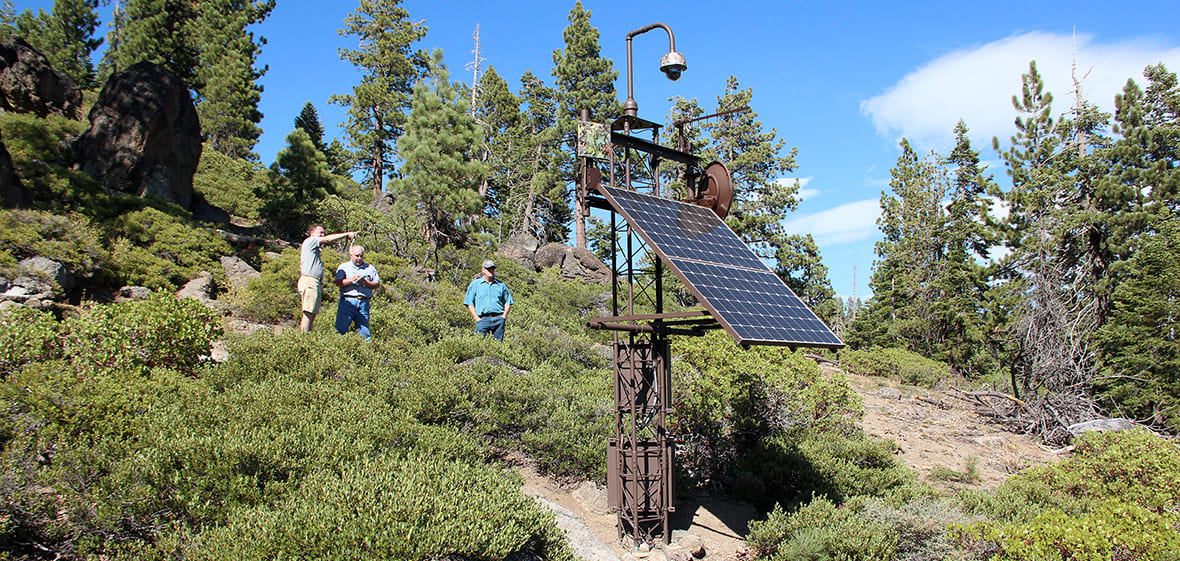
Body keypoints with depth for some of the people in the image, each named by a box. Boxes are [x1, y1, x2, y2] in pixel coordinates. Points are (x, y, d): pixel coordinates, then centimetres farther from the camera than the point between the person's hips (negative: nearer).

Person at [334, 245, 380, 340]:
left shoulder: (370, 268, 19)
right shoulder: (343, 267, 14)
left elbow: (377, 284, 11)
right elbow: (338, 283, 0)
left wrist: (365, 283, -6)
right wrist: (352, 279, -11)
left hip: (364, 302, 2)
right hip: (348, 301, -2)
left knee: (364, 331, -2)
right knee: (341, 328, -11)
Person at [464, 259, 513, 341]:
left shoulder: (501, 285, 16)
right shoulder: (475, 284, 10)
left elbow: (508, 302, 18)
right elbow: (469, 303, 6)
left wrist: (504, 316, 2)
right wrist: (477, 318, -5)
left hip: (498, 318, 2)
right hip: (483, 318, -2)